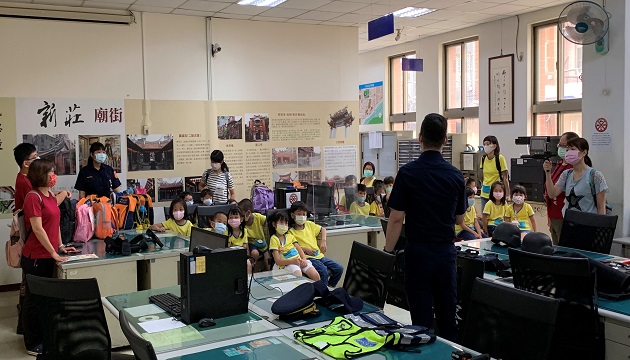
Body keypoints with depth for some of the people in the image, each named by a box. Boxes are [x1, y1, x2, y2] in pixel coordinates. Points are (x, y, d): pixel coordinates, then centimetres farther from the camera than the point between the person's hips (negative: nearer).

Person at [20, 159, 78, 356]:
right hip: (35, 257, -8)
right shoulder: (33, 197, -16)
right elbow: (37, 229, -18)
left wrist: (61, 246, 12)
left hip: (48, 256, 8)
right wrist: (54, 253, -15)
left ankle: (43, 337, 29)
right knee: (34, 299, 3)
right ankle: (33, 345, 14)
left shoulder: (50, 196, 11)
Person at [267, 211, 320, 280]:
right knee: (299, 277, -36)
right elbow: (277, 261, -5)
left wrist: (304, 259, -8)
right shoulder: (274, 239, 4)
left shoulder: (290, 236, 24)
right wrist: (292, 261, -21)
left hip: (299, 261, 5)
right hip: (287, 264, -5)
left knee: (316, 275, -20)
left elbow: (299, 249, 15)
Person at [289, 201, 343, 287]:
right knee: (323, 270, -32)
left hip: (319, 255, 6)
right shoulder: (291, 232, -2)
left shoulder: (309, 224, 16)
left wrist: (323, 241, 13)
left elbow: (322, 229, 28)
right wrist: (305, 249, -16)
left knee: (339, 268, -8)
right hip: (307, 257, -6)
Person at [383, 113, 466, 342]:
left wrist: (387, 252, -1)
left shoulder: (408, 173, -10)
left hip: (418, 252, -3)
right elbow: (459, 220, 9)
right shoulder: (456, 176, 0)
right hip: (446, 252, 3)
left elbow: (397, 219, -11)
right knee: (448, 315, 13)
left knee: (421, 317, 4)